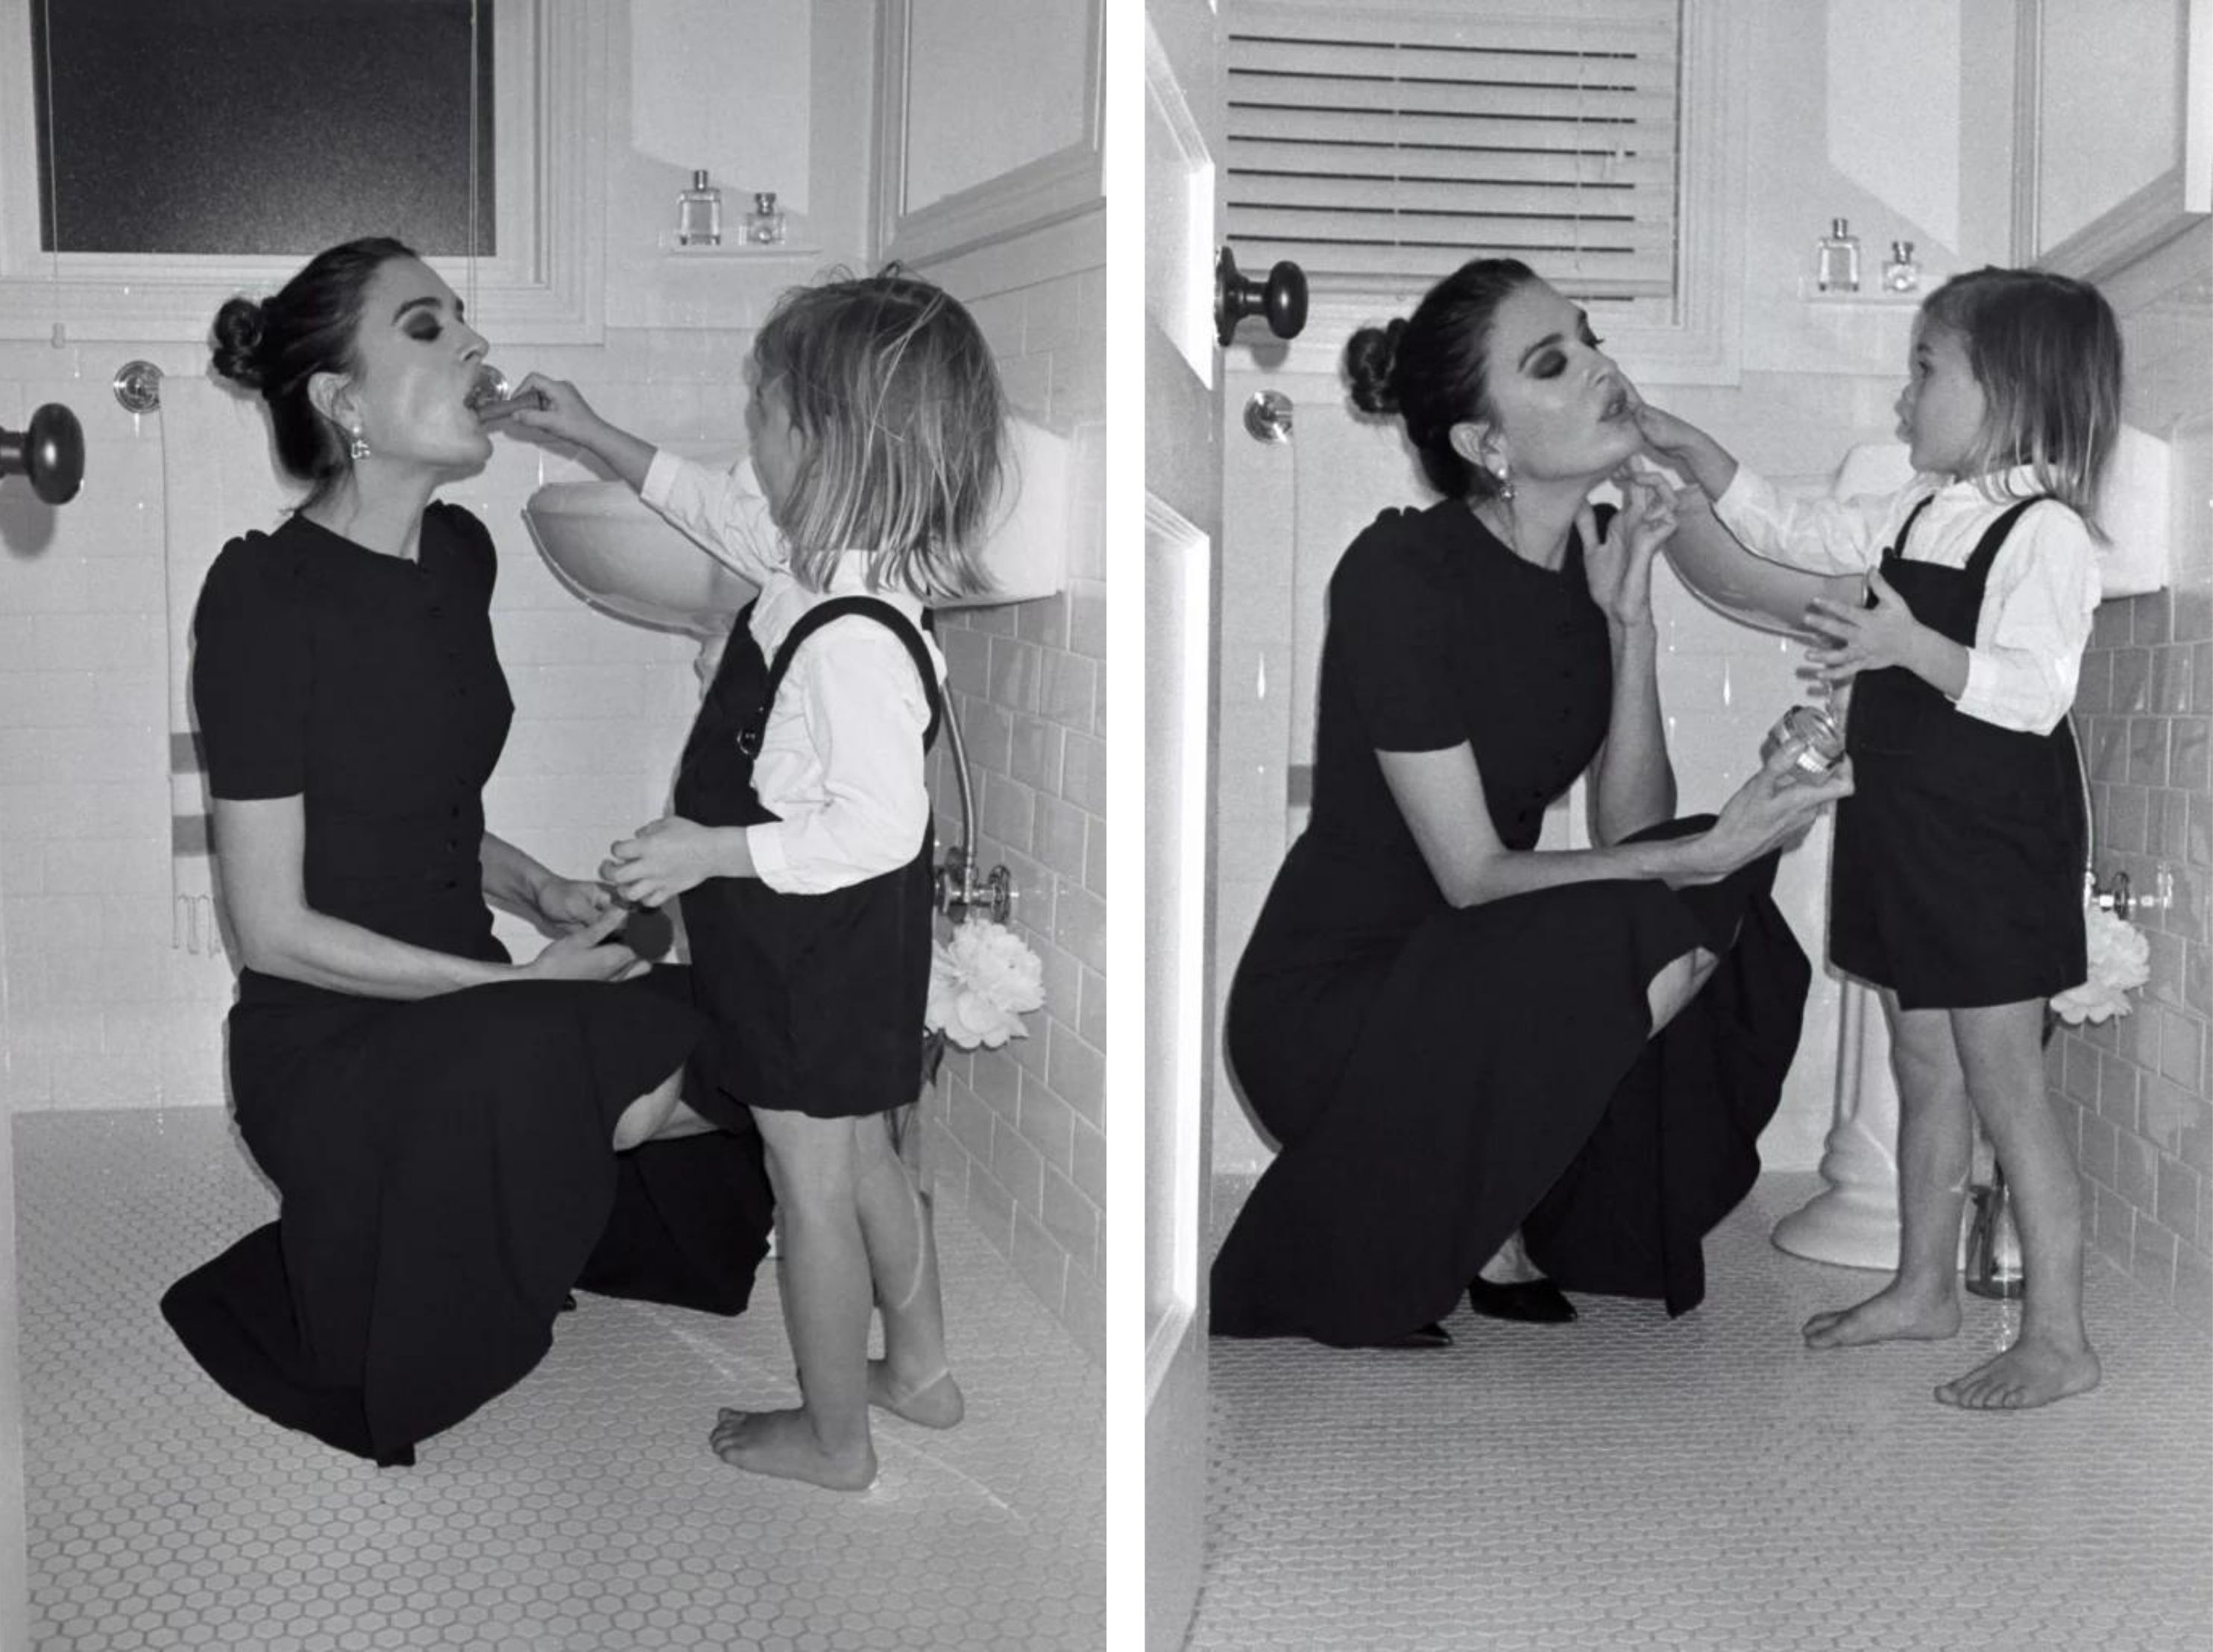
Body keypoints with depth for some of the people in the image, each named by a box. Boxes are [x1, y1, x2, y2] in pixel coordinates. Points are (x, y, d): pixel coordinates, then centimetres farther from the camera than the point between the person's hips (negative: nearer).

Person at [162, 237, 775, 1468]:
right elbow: (272, 928, -15)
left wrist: (543, 894, 0)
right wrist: (519, 985, -16)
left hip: (466, 1002, 7)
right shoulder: (265, 592, -15)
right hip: (325, 1043, -7)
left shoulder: (460, 552, 6)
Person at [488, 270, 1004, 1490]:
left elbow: (876, 829, -30)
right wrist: (593, 435, 21)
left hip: (820, 949, -9)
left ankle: (833, 1438, 29)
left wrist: (707, 850, -25)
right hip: (842, 944, 9)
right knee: (864, 1161, 24)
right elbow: (722, 509, 16)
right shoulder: (821, 553, -5)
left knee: (811, 1187, 10)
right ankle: (919, 1370, 43)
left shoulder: (854, 643, -33)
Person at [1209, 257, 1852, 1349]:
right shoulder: (1401, 576, -21)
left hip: (1480, 972, 8)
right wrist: (1699, 859, -30)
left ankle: (1499, 1214, 3)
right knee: (1630, 938, -28)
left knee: (1728, 905, -11)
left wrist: (1630, 623, -13)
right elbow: (1475, 877, -21)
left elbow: (1626, 830, -3)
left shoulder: (1596, 553, 2)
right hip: (1327, 1005, -8)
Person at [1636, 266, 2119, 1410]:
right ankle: (1925, 1285, 31)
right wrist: (1688, 450, 13)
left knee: (2003, 1083, -2)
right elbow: (1794, 534, 18)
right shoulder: (1916, 514, 9)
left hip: (1995, 844, -8)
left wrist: (1913, 645, -35)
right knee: (1925, 1071, 17)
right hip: (1904, 832, 8)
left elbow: (2033, 692, -26)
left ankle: (2057, 1338, 8)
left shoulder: (2046, 533, -17)